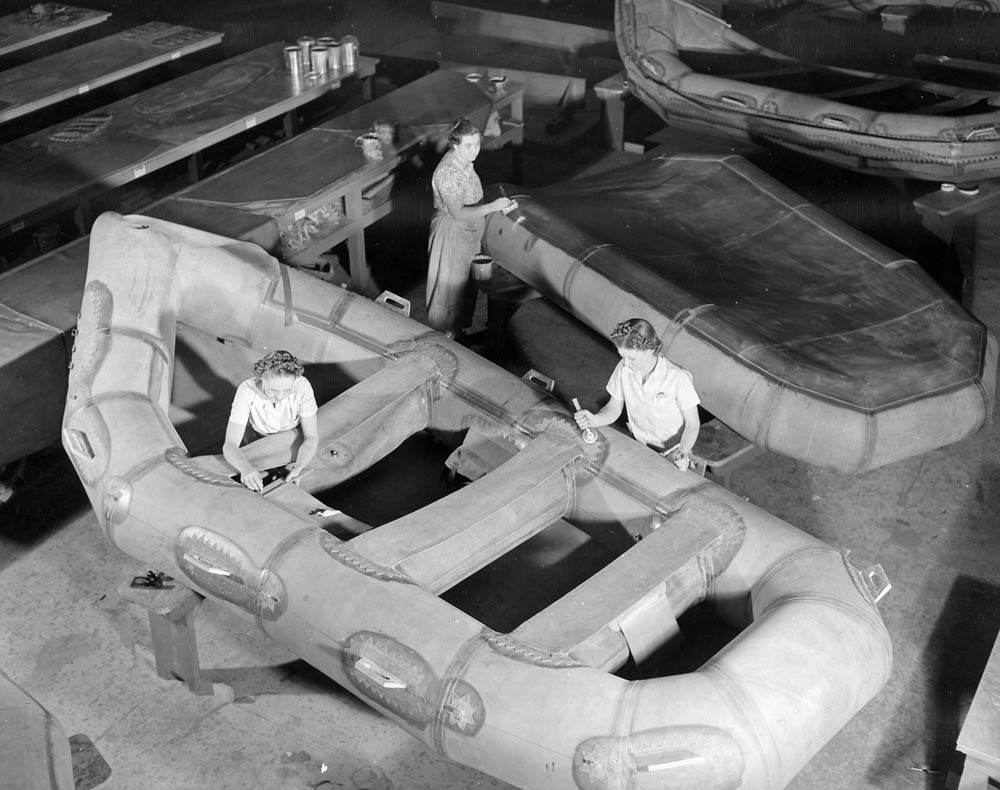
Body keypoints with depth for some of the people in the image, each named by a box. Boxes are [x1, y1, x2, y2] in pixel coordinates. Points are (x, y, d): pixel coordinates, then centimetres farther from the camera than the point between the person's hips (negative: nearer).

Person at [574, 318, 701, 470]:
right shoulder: (624, 369, -11)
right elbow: (614, 408, 1)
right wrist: (594, 420, -21)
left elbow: (693, 423, -12)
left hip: (672, 452, -4)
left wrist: (683, 452, -29)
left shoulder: (679, 378, -24)